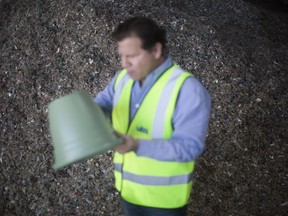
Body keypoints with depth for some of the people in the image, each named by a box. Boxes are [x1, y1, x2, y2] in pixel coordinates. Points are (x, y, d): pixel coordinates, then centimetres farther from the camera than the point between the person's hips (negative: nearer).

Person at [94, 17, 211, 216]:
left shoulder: (188, 89, -25)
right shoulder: (122, 79, -2)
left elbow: (189, 146, -29)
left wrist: (137, 146, -39)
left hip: (164, 197, -6)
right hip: (129, 188, 6)